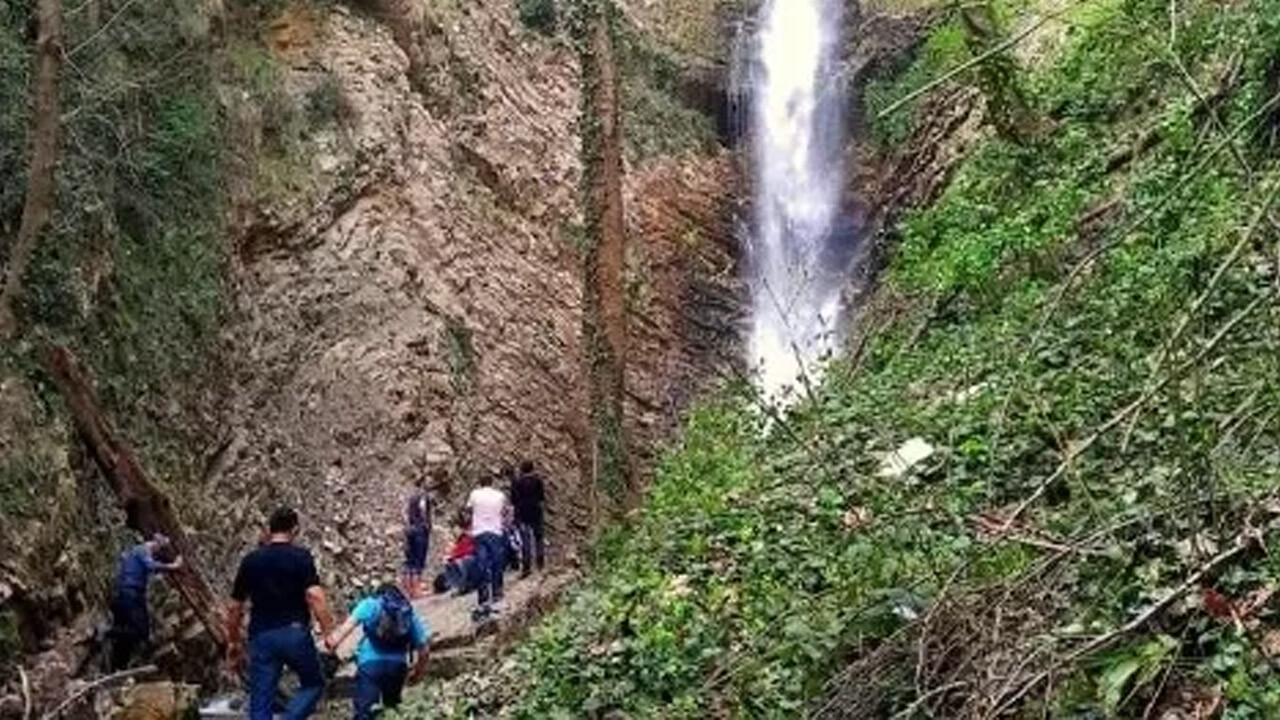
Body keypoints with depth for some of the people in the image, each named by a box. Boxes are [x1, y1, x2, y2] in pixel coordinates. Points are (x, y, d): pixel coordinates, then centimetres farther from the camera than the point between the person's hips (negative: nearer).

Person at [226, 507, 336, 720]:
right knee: (314, 684, 17)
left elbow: (234, 608, 12)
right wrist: (328, 632, -12)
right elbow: (314, 595, -16)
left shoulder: (251, 561, 9)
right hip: (294, 632, -3)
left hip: (262, 636, 3)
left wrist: (234, 642, 23)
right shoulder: (301, 557, -2)